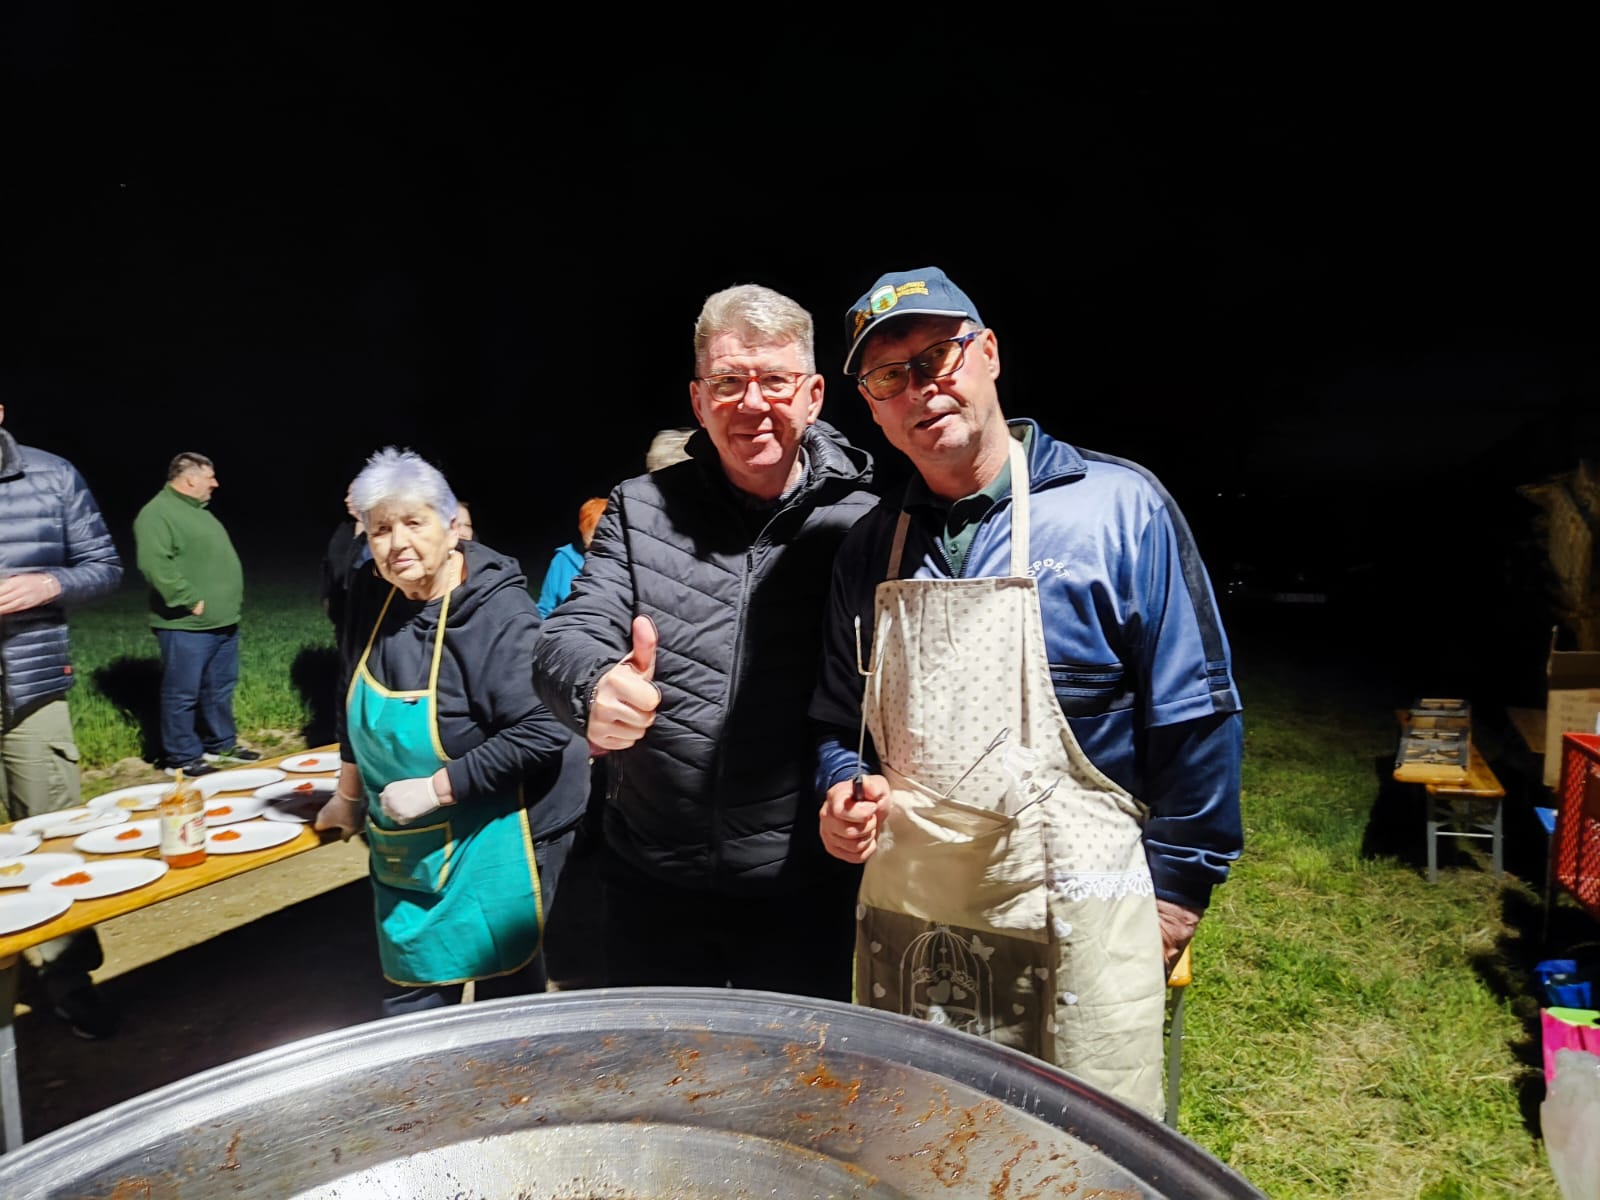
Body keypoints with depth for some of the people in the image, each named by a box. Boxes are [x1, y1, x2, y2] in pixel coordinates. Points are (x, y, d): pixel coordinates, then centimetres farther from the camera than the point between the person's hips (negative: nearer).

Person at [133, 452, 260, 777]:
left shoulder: (200, 512, 18)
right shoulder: (157, 513, -13)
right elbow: (155, 565, -24)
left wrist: (232, 601, 19)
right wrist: (191, 600, -21)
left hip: (223, 622, 10)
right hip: (187, 625, -9)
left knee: (219, 689, 16)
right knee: (182, 694, 0)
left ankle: (220, 745, 28)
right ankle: (182, 758, 9)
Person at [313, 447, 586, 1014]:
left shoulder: (499, 613, -24)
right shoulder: (372, 599, -2)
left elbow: (543, 732, -29)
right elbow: (356, 710, 13)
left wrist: (436, 788, -24)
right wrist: (349, 797, 21)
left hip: (494, 843, -7)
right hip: (405, 849, 7)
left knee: (506, 994, 9)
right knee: (412, 997, 19)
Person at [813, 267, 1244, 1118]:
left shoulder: (1119, 507, -8)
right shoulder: (869, 550, 4)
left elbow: (1194, 716, -5)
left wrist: (1175, 887, -4)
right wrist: (842, 792, -4)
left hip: (1078, 923, -4)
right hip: (904, 923, 4)